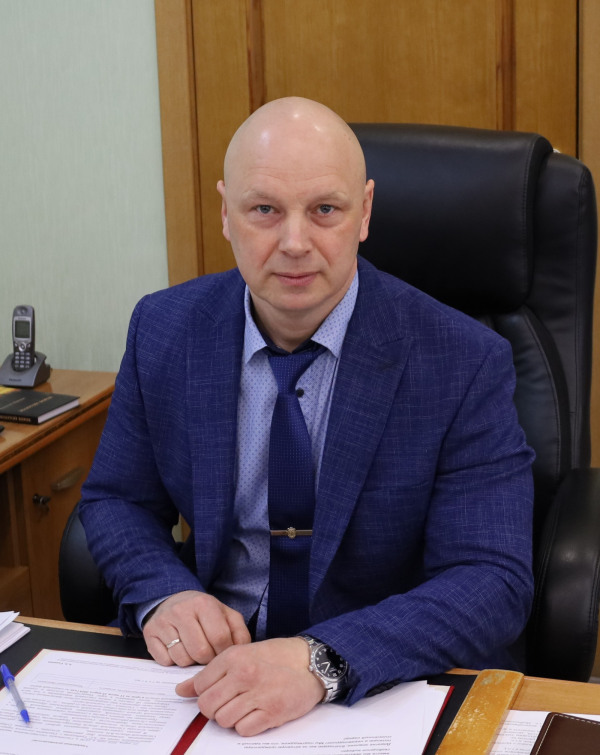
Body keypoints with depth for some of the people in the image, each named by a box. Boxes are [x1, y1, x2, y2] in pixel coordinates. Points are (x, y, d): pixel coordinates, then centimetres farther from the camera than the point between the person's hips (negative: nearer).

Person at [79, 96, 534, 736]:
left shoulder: (465, 363, -14)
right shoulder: (164, 329, -2)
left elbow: (492, 585, -18)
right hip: (210, 662, 0)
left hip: (389, 685, 0)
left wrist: (321, 660, -33)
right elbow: (116, 499, 7)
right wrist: (164, 595, -15)